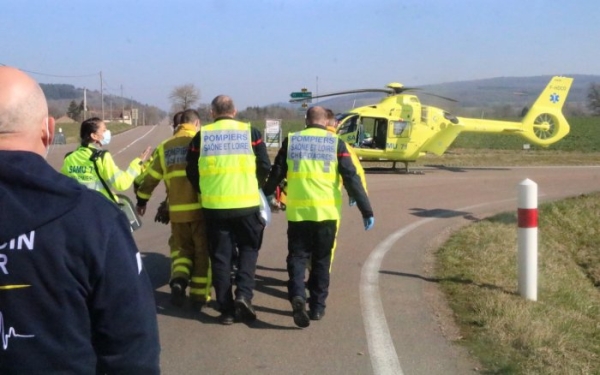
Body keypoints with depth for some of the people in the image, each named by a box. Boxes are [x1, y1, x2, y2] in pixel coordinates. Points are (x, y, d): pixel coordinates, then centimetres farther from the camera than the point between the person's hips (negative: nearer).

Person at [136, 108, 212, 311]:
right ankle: (199, 295, 9)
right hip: (200, 208, -4)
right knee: (203, 252, 9)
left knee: (184, 249, 20)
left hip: (177, 211, 4)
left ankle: (178, 281, -2)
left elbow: (151, 177, 16)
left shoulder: (165, 147, 12)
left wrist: (141, 201, 27)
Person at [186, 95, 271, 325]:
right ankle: (244, 294, -2)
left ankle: (226, 309, 10)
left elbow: (192, 172, 6)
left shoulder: (202, 136, 3)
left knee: (221, 256, 9)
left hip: (214, 206, 1)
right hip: (246, 204, -1)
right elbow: (265, 167, 2)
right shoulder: (250, 132, 1)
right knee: (248, 249, 17)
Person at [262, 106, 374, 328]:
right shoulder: (335, 143, 2)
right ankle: (317, 307, 17)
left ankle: (297, 296, -16)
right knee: (321, 260, 13)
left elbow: (276, 174, 8)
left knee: (297, 256, 8)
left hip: (298, 211, 0)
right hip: (326, 211, 0)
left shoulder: (291, 141, 6)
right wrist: (366, 210, 0)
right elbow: (351, 178, -2)